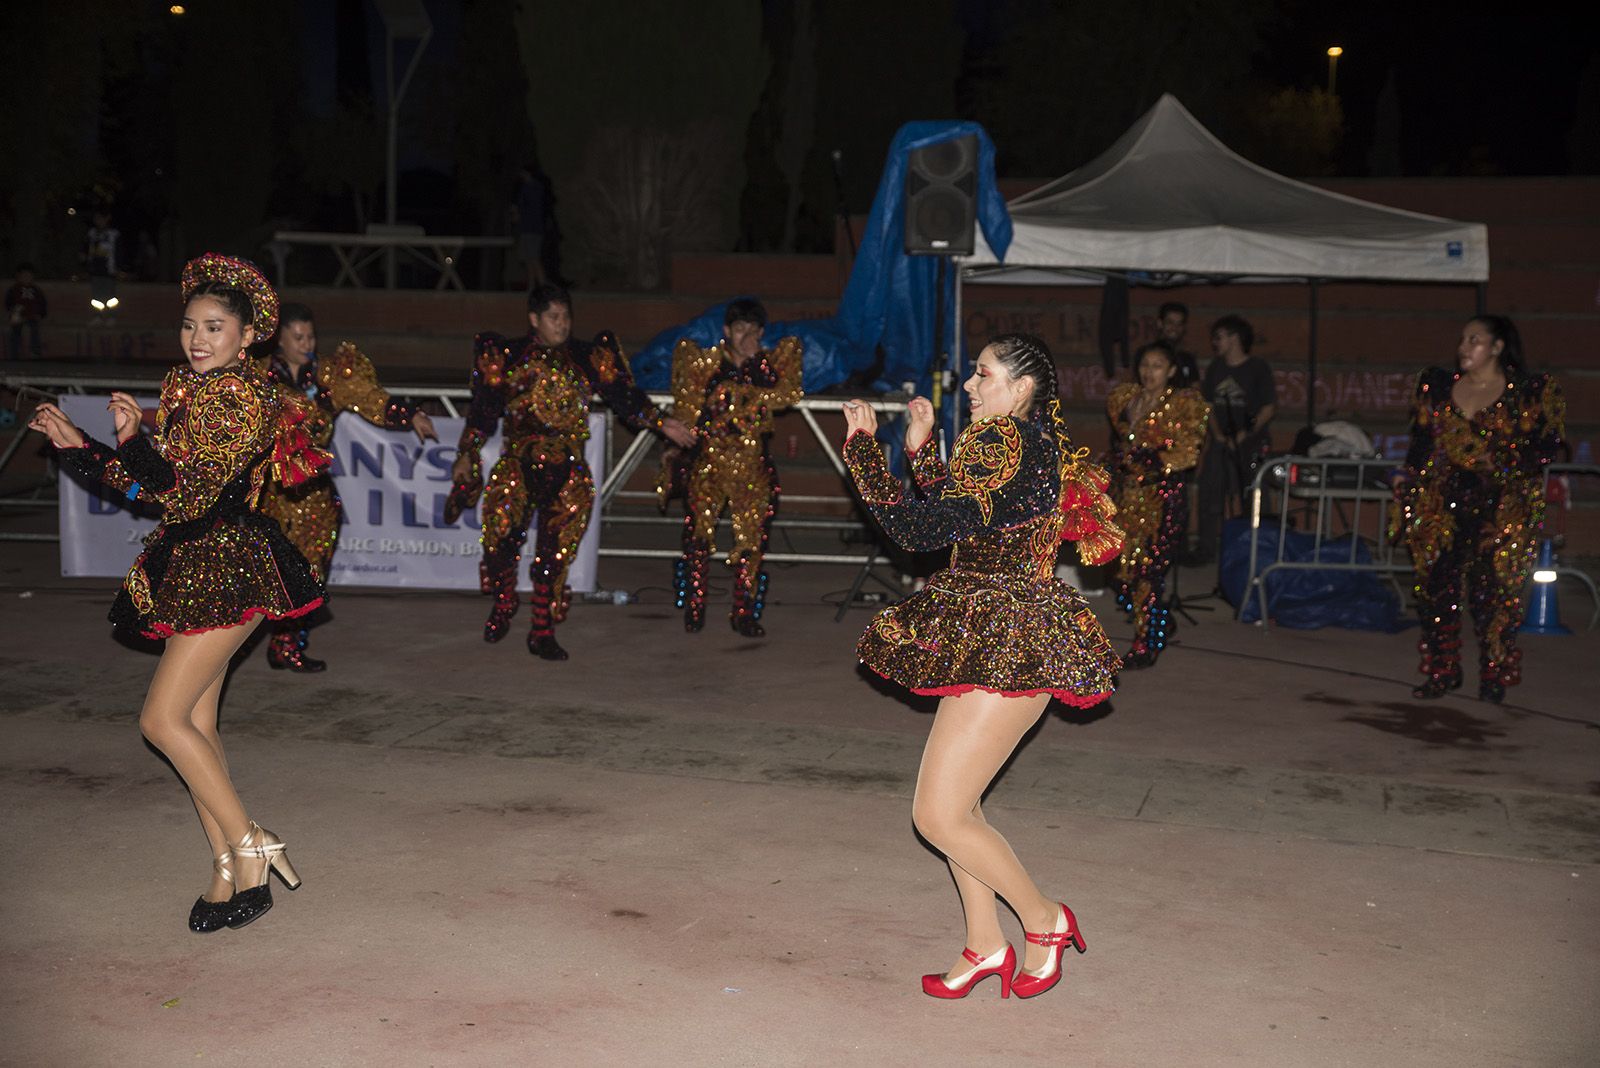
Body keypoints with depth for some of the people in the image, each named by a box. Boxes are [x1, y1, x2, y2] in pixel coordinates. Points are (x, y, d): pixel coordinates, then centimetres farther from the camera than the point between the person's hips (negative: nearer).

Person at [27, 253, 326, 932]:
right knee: (195, 722, 7)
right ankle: (234, 875, 14)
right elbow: (151, 483, 17)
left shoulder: (243, 397, -12)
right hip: (190, 567, 9)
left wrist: (133, 441, -25)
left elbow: (191, 493, -19)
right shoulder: (181, 388, 14)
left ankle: (249, 846, 0)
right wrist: (76, 445, 13)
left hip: (230, 566, -9)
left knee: (163, 718, -10)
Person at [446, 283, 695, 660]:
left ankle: (542, 632, 10)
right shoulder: (508, 357, 5)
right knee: (501, 541, -5)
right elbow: (484, 408, 7)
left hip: (568, 470, 1)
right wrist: (467, 455, 4)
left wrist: (662, 423, -1)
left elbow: (622, 395, 8)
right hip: (518, 465, 0)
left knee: (555, 554, -2)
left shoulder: (587, 358, 8)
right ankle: (502, 609, 24)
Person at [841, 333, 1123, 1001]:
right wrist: (921, 450, 26)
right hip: (993, 644, 11)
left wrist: (861, 447, -12)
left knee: (938, 816, -6)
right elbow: (965, 519, 27)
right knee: (954, 803, 16)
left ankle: (1044, 921, 12)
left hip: (1008, 648, -11)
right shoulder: (1036, 445, 16)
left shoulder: (1004, 443, -15)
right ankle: (985, 947, 26)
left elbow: (921, 529, -21)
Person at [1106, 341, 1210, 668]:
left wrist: (1151, 461, -16)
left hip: (1164, 497, -5)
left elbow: (1187, 455, -10)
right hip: (1126, 496, 5)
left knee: (1149, 567, -9)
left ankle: (1146, 645, 3)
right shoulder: (1123, 400, 13)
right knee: (1125, 565, 4)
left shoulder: (1184, 406, -3)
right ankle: (1162, 622, 29)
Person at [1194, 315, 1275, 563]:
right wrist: (1217, 434, -1)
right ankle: (1206, 547, 8)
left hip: (1251, 442, -4)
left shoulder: (1257, 368, -3)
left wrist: (1246, 434, -15)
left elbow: (1269, 407, -5)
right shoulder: (1216, 367, 11)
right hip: (1222, 441, 4)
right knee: (1209, 493, 0)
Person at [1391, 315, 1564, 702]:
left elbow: (1546, 445, -2)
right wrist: (1408, 495, 10)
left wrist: (1499, 463, -13)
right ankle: (1441, 673, 13)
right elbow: (1421, 445, 14)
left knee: (1493, 590, -5)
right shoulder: (1438, 387, 12)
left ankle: (1494, 677, 8)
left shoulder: (1530, 392, 1)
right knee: (1437, 587, 2)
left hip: (1501, 507, -3)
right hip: (1442, 503, 4)